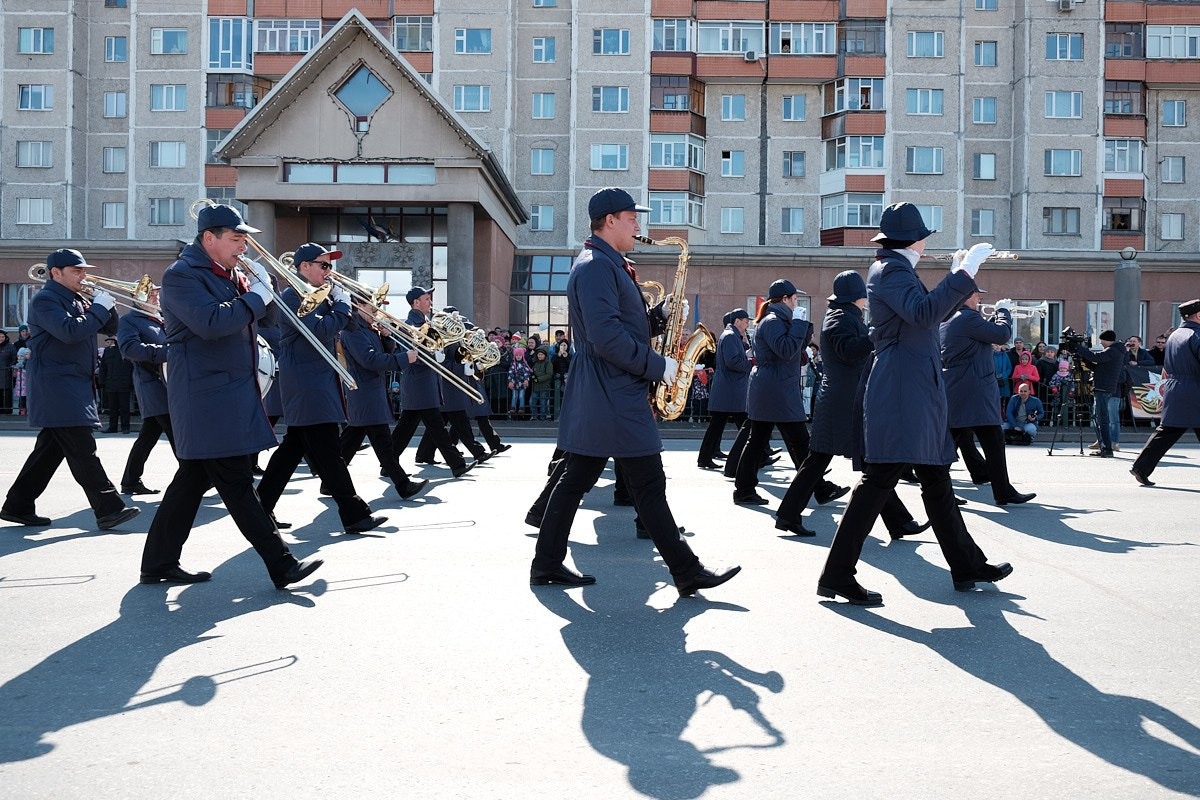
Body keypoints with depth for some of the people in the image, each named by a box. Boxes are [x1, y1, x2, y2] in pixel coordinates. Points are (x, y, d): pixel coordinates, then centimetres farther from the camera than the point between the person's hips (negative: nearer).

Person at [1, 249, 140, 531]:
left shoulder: (78, 301, 18)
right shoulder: (45, 300, -9)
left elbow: (111, 328, 17)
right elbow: (70, 332, -25)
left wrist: (105, 303, 0)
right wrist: (100, 306, -17)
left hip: (74, 388, 10)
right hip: (57, 388, -10)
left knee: (50, 450, 13)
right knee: (83, 450, -12)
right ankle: (108, 509, -15)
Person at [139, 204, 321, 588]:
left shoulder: (230, 275, 18)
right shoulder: (182, 275, -10)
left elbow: (266, 318, 20)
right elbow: (211, 322, -26)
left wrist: (264, 290, 2)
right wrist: (256, 296, -16)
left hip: (235, 394, 10)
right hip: (207, 397, -10)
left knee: (193, 479, 13)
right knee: (237, 485, -7)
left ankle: (159, 563, 22)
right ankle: (282, 564, -6)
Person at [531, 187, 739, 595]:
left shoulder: (606, 265, 19)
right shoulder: (597, 266, -15)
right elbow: (606, 337, -24)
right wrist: (657, 366, -16)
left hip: (597, 398, 11)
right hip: (615, 398, -11)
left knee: (576, 480, 12)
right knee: (649, 485, -5)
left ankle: (547, 564, 17)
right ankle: (687, 572, 2)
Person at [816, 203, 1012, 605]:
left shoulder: (896, 269, 21)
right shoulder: (890, 270, -11)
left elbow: (930, 312, 28)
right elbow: (922, 313, -29)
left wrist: (959, 274, 23)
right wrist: (965, 273, -26)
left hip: (918, 395, 11)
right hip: (901, 395, -11)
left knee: (937, 482, 15)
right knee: (878, 480, -11)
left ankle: (968, 566, 25)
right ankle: (837, 575, -8)